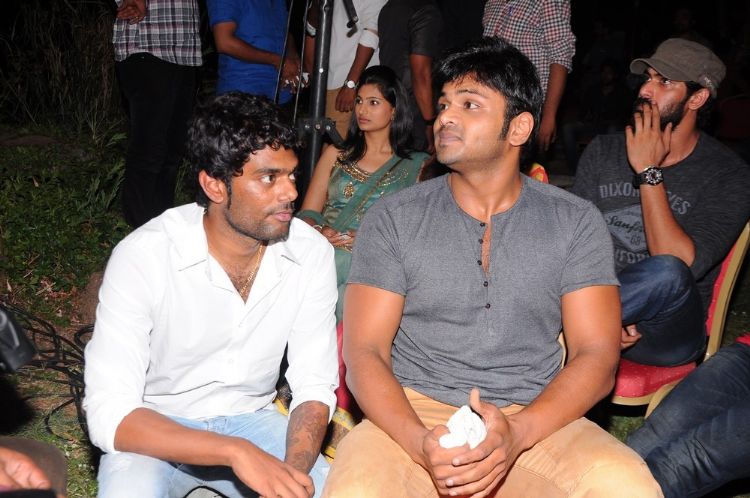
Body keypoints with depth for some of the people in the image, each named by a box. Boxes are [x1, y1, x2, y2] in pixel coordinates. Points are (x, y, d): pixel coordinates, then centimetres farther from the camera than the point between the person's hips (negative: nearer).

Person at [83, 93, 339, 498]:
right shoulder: (142, 257, -23)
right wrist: (237, 452, -40)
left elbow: (315, 387, -10)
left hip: (251, 419, 3)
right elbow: (109, 414, -28)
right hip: (158, 431, -3)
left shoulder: (311, 254, -13)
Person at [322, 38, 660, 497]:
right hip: (414, 414, -1)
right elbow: (364, 352, -2)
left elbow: (596, 355, -1)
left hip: (536, 420, 1)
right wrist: (421, 443, -21)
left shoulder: (576, 222, 5)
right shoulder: (393, 218, 3)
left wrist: (517, 433, -19)